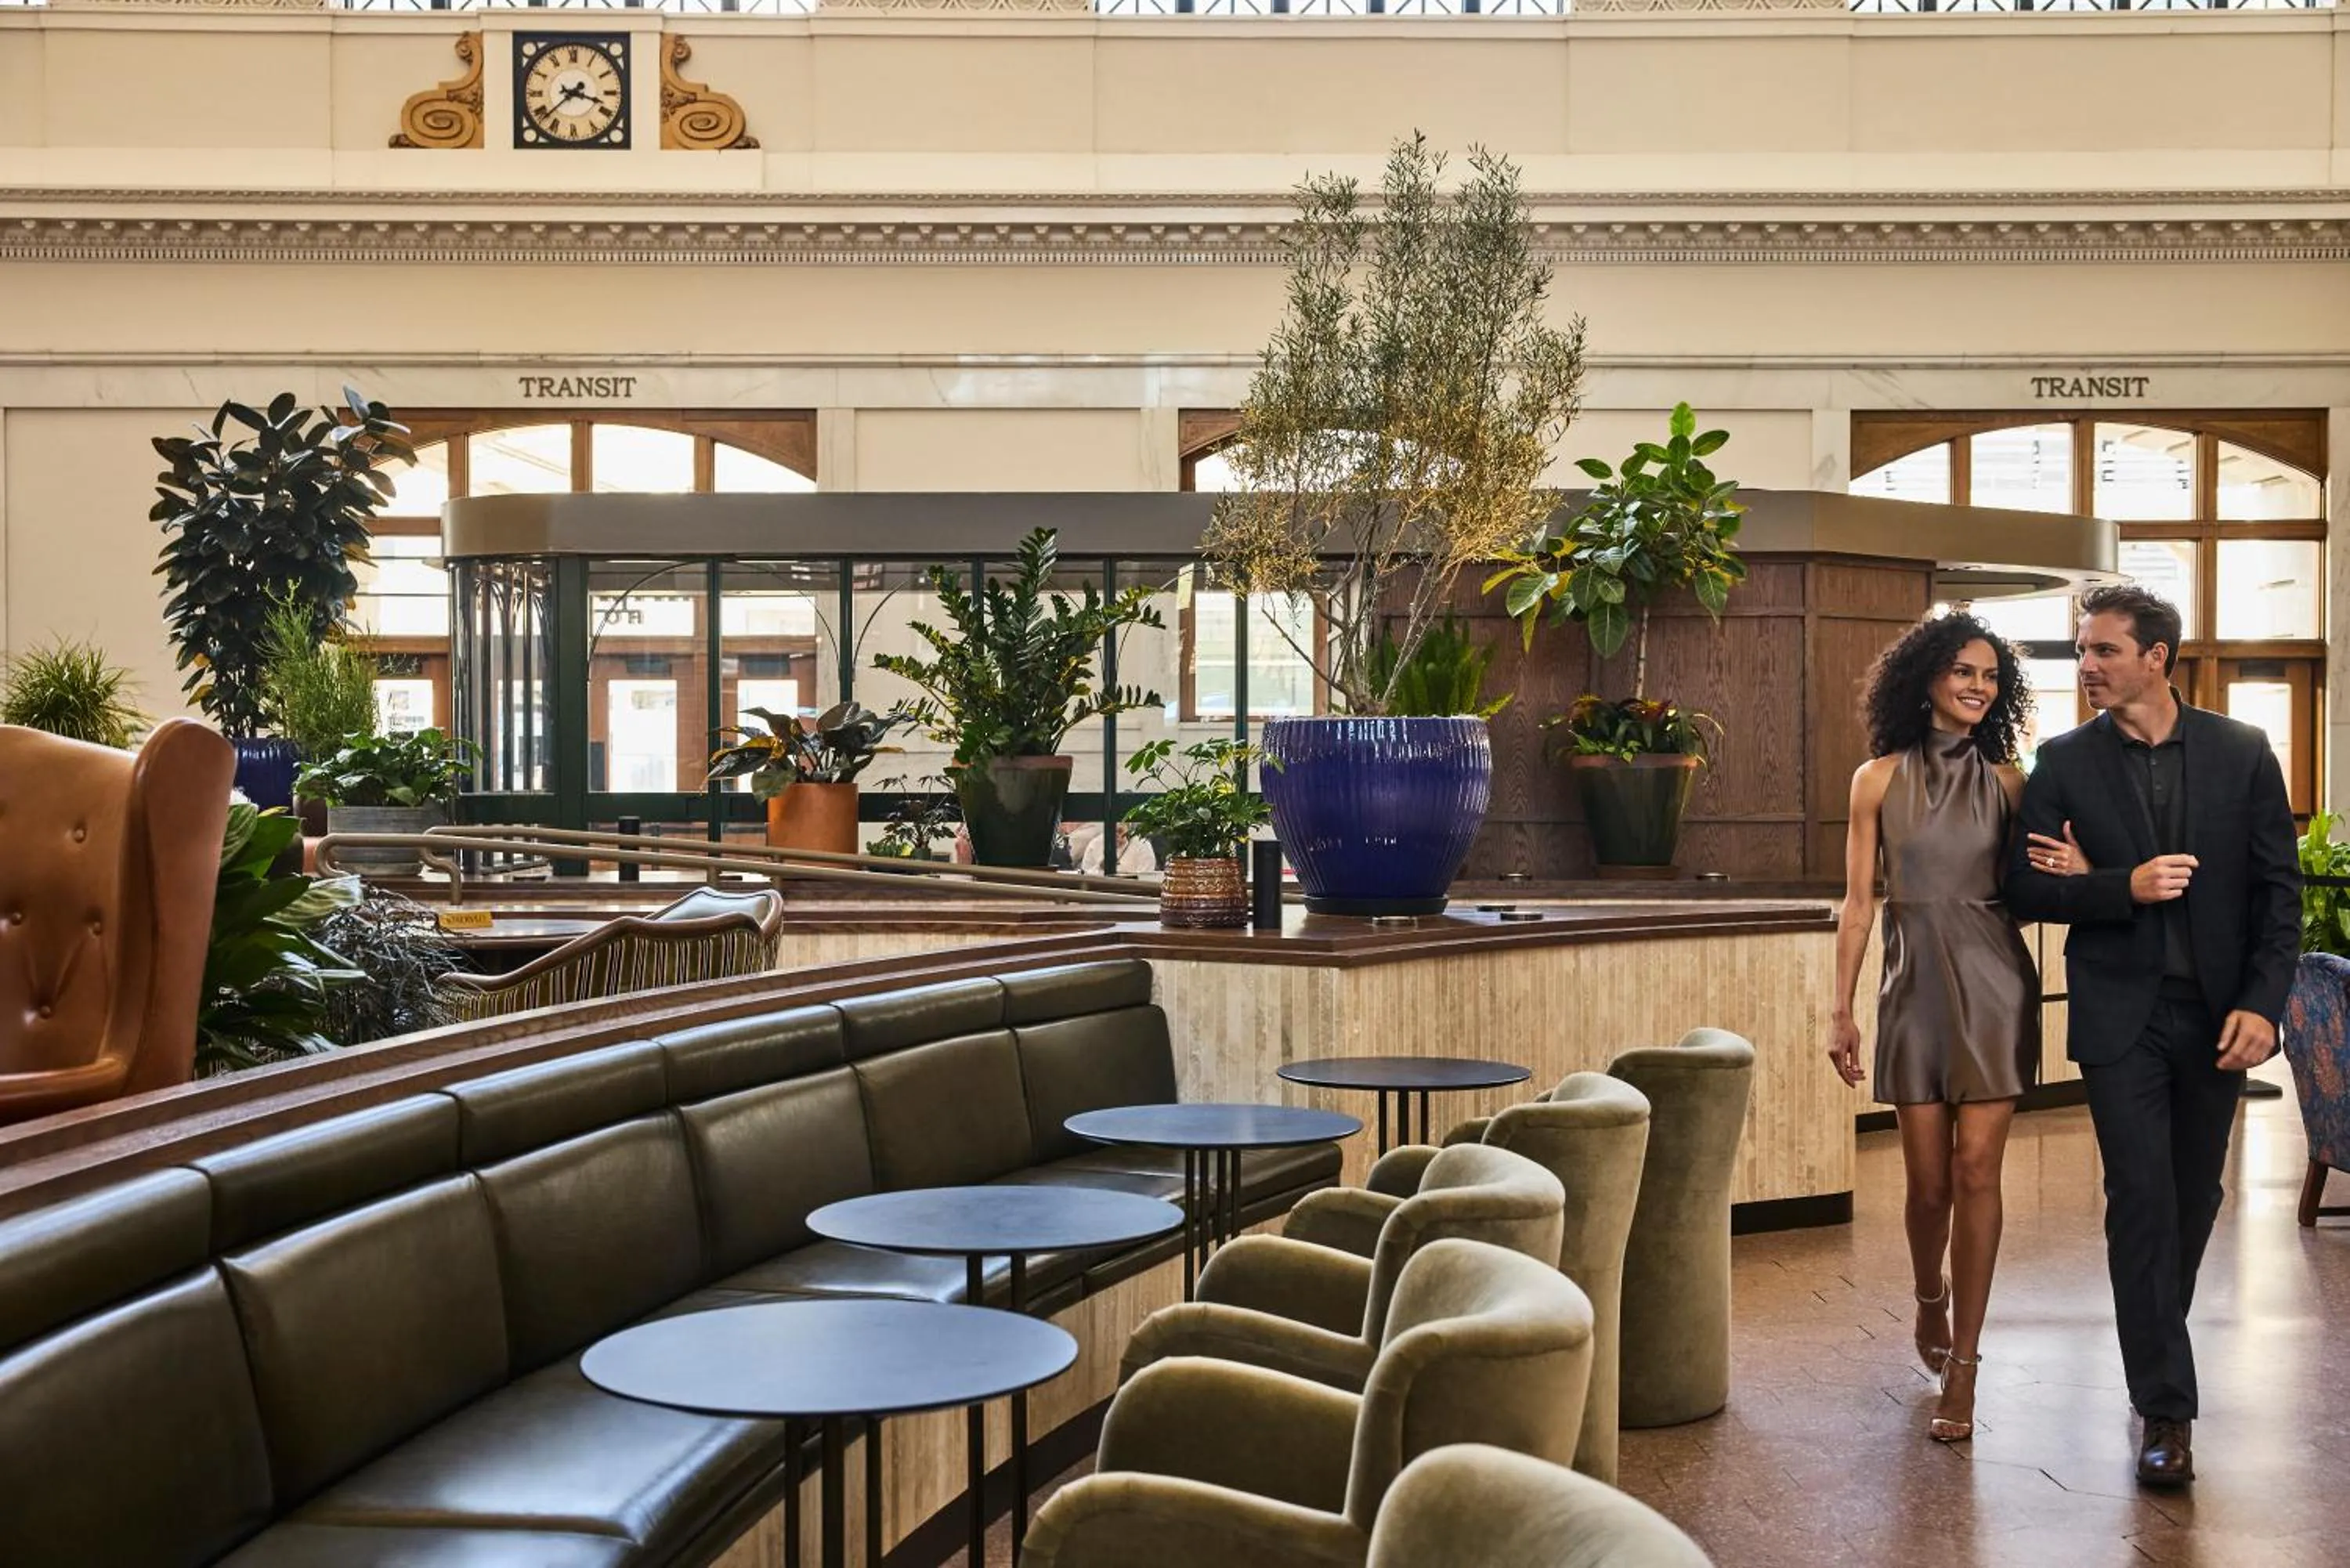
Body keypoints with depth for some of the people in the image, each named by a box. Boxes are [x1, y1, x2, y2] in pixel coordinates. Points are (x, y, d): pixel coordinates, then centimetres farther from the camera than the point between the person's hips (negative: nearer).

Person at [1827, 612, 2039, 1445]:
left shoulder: (2006, 782, 4)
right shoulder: (1879, 779, 2)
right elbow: (1857, 902, 2)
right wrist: (1841, 1010, 1)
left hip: (1993, 982, 0)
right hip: (1915, 983, 0)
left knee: (1976, 1171, -5)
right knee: (1929, 1179, 3)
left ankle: (1961, 1369, 3)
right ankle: (1930, 1297, 36)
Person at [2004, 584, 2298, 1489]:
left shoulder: (2241, 753, 0)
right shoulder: (2065, 762, -1)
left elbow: (2279, 887, -1)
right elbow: (2027, 887, -2)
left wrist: (2263, 1002, -10)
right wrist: (2123, 887, -18)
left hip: (2218, 1013, 2)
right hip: (2121, 1013, -2)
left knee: (2195, 1196, 13)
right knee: (2142, 1200, -6)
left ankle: (2157, 1342, 36)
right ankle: (2165, 1408, -1)